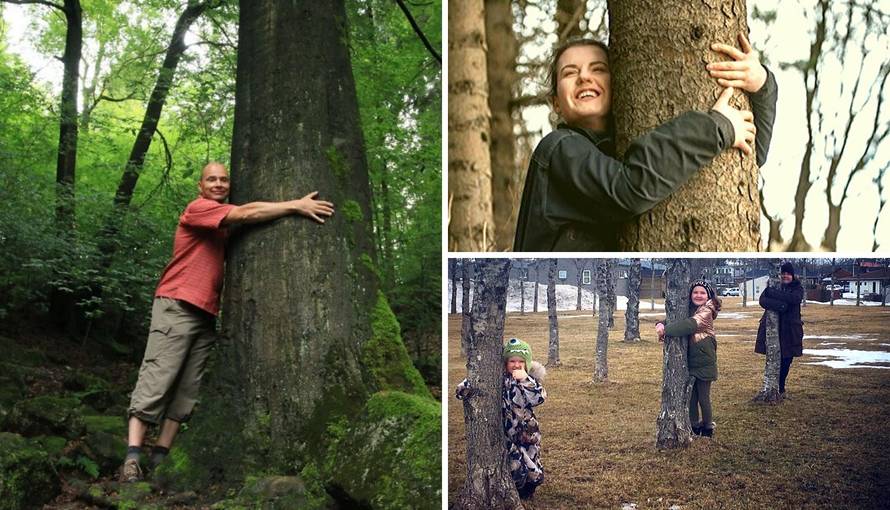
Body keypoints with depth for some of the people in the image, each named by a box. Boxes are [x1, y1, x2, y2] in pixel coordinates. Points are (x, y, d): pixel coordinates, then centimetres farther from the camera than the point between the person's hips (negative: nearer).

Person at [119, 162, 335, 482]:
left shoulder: (224, 225, 21)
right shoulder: (197, 209, -5)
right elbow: (246, 213, -18)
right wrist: (297, 205, -21)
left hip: (206, 314, 8)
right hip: (177, 306, -8)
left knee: (187, 390, 3)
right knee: (156, 380, -12)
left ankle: (160, 457, 4)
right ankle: (132, 456, -14)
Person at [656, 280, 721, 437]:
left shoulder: (706, 311, -14)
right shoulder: (688, 309, 7)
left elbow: (691, 324, -30)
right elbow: (671, 318, 3)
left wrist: (665, 330, -29)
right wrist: (661, 325, -21)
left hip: (704, 361, -6)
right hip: (689, 360, 6)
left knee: (703, 397, 5)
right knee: (690, 396, 12)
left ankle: (708, 427, 23)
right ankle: (694, 426, 26)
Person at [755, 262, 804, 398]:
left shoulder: (797, 288, 3)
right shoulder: (773, 286, 3)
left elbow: (793, 299, -20)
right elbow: (762, 300, -15)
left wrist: (772, 292, -21)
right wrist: (780, 305, -29)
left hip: (790, 330, 1)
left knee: (786, 361, 7)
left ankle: (781, 388, 26)